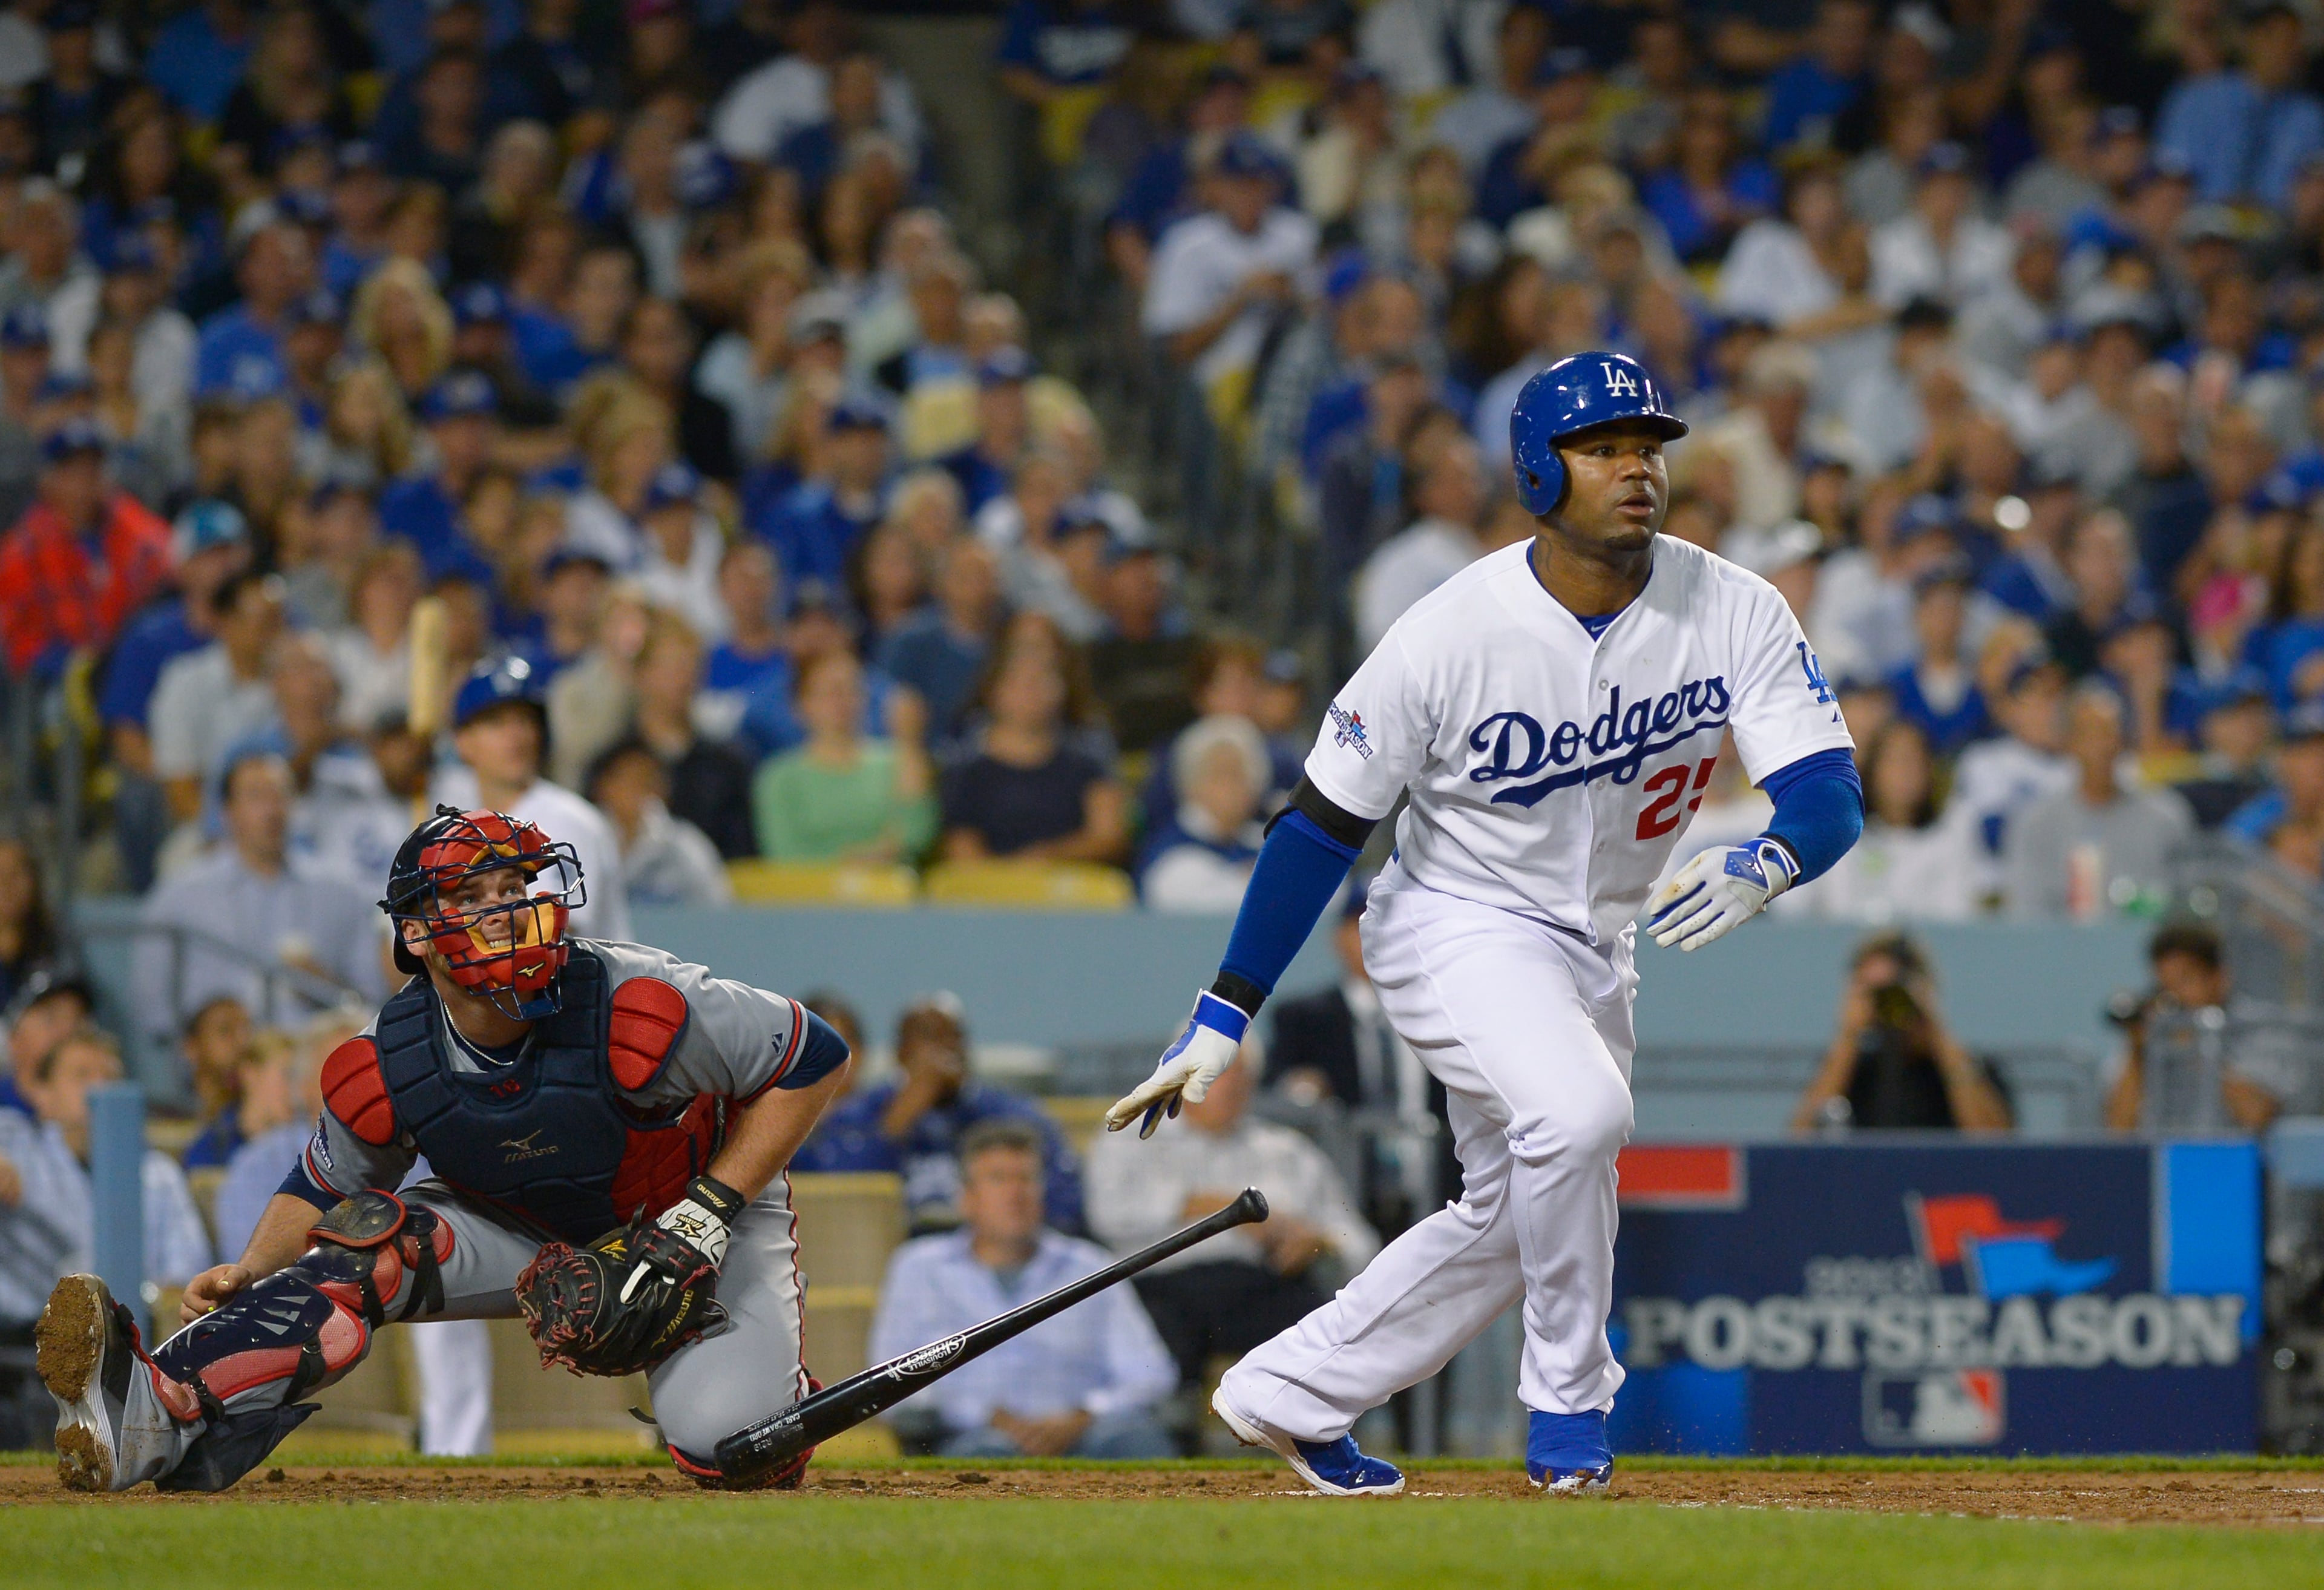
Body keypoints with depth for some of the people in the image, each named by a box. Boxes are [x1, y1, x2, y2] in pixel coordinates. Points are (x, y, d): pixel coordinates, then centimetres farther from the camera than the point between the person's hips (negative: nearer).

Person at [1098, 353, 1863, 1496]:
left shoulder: (1736, 614, -14)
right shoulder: (1453, 633, -22)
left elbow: (1831, 793, -20)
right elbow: (1325, 822, -16)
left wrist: (1764, 864, -45)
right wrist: (1223, 1018, -19)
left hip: (1593, 950, 6)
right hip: (1456, 922, -6)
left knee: (1513, 1219, 14)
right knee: (1576, 1112, -30)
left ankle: (1286, 1395, 31)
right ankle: (1567, 1401, -12)